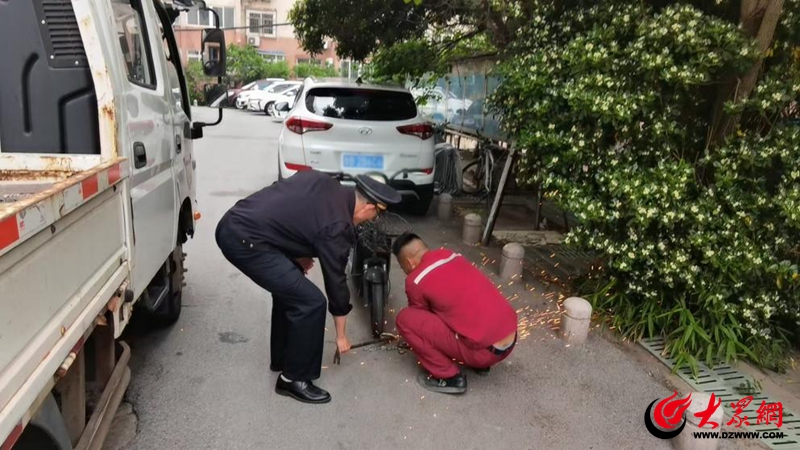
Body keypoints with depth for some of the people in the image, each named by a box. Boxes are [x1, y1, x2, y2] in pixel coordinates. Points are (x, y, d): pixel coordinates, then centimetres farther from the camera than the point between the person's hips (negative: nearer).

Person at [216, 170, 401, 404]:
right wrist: (341, 335, 13)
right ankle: (293, 379, 11)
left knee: (289, 286, 24)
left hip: (231, 223, 10)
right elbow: (336, 282, -1)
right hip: (245, 241, -10)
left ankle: (282, 358, 37)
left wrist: (298, 254, 16)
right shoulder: (337, 227, -10)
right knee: (310, 302, -5)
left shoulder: (323, 181, 11)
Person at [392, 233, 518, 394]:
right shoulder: (453, 256, 13)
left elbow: (421, 318, 11)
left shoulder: (416, 281, -7)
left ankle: (449, 377, 4)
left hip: (485, 350, -8)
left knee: (405, 319, -3)